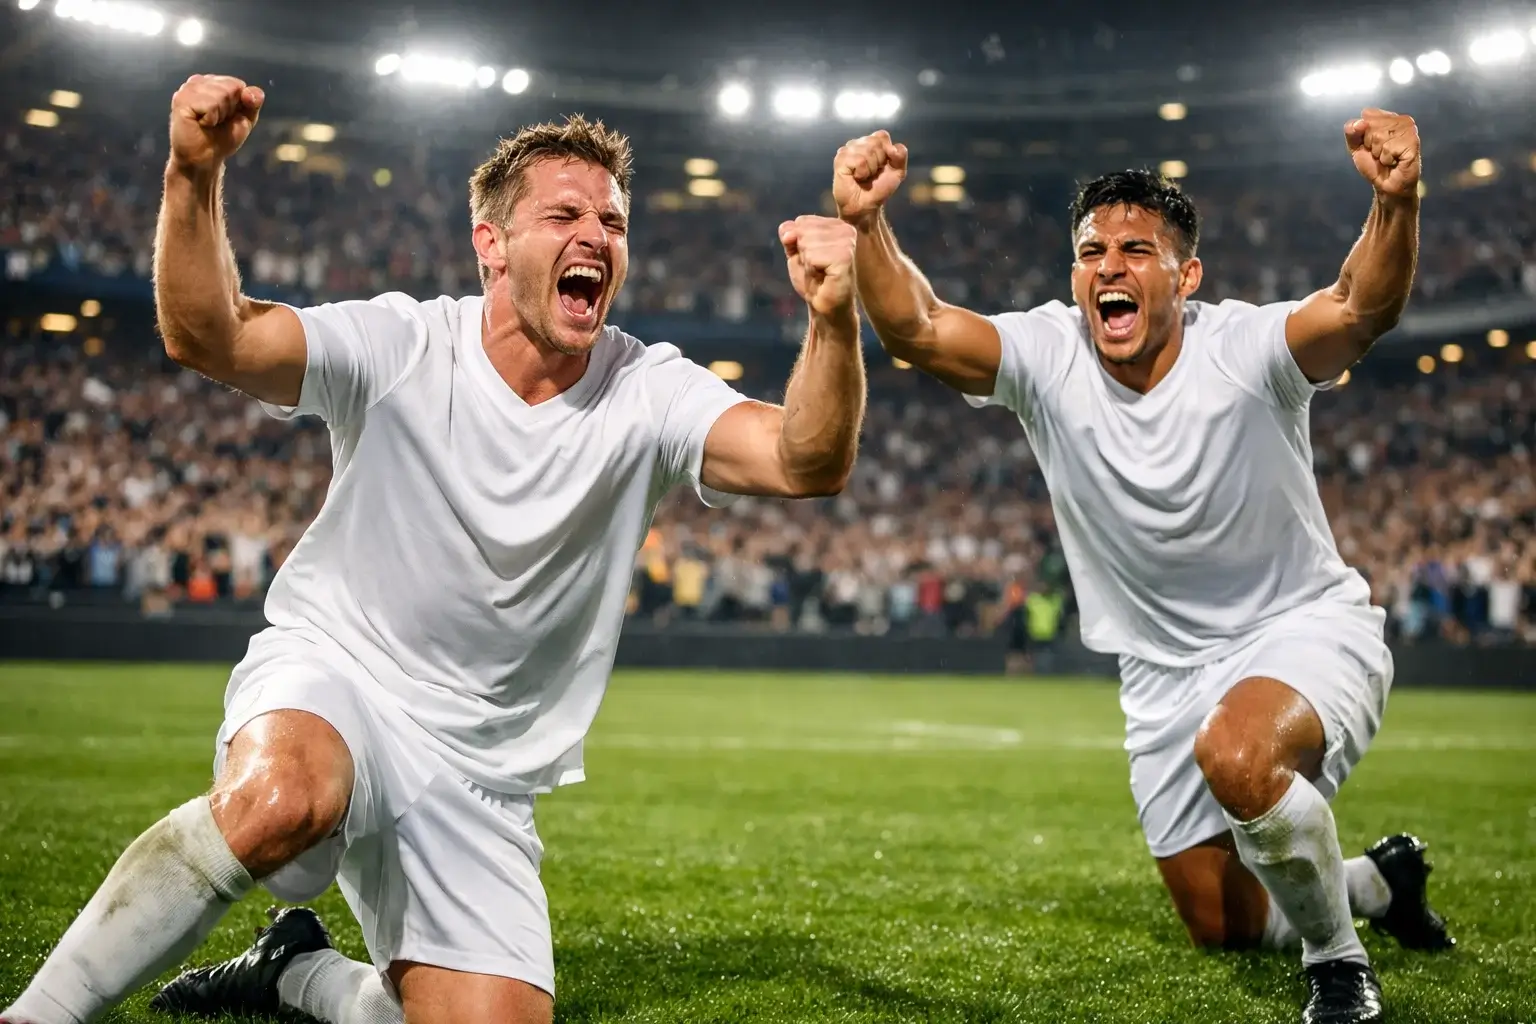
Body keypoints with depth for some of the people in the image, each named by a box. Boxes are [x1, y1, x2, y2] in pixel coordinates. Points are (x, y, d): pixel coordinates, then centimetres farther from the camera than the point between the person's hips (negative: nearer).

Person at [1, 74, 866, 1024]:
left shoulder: (649, 393, -7)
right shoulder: (401, 347, -11)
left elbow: (806, 463, -23)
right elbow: (208, 337, -24)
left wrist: (833, 321, -41)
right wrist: (195, 176, -40)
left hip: (478, 776, 4)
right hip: (329, 673, -3)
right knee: (277, 801, -39)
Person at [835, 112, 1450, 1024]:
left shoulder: (1242, 350, -20)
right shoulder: (1047, 358, -12)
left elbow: (1362, 310, -39)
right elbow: (913, 328, -27)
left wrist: (1397, 203, -58)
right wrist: (868, 224, -45)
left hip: (1308, 628, -5)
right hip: (1165, 669, 5)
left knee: (1236, 753, -39)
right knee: (1220, 924, 11)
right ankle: (1380, 882, 44)